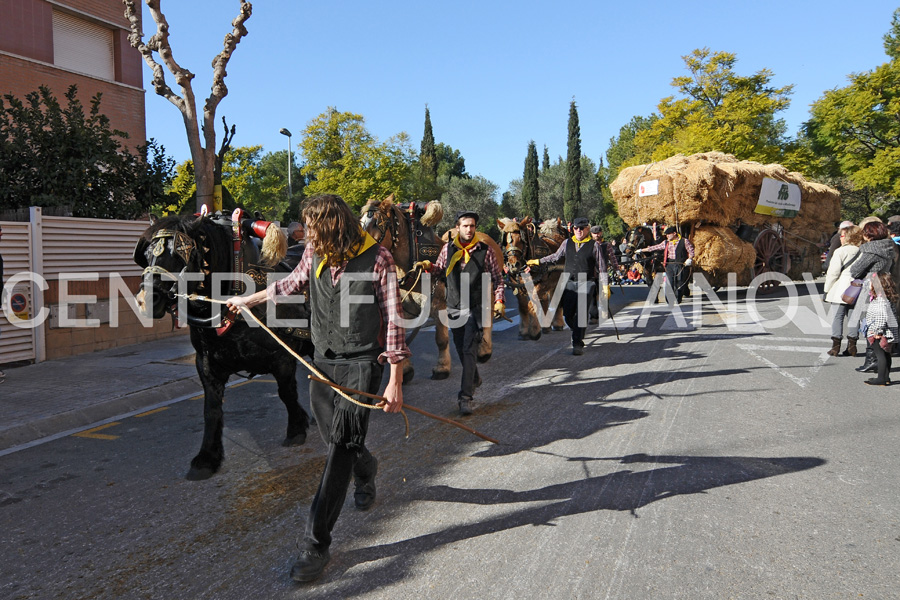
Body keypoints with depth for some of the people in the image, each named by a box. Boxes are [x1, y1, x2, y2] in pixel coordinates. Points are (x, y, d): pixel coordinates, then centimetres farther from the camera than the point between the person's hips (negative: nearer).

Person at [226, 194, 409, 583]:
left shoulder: (377, 259, -14)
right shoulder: (315, 254, 2)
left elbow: (393, 320, -12)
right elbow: (292, 284, 23)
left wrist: (395, 382, -14)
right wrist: (250, 299, 34)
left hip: (362, 362, -5)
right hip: (323, 361, 5)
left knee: (342, 445, -11)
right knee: (337, 440, 12)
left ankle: (316, 544, -6)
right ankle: (366, 470, 48)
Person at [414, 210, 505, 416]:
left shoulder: (485, 250, -4)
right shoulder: (448, 249, 4)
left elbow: (497, 278, 3)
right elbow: (441, 271, 19)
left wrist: (499, 300, -7)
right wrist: (428, 266, -2)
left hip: (475, 308, -4)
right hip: (454, 307, 4)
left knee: (469, 350, -14)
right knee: (461, 350, 15)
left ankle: (466, 396, -13)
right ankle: (474, 378, 42)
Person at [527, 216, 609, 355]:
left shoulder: (594, 245, 0)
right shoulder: (567, 243, 10)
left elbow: (601, 267, 3)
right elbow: (556, 257, 24)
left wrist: (605, 285, -1)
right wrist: (538, 261, 23)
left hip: (586, 283, -4)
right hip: (570, 282, 4)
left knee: (581, 313, -9)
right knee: (567, 314, 4)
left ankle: (578, 344, -1)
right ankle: (578, 334, 32)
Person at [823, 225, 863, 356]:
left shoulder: (840, 251, -9)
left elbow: (833, 273, -9)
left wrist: (827, 289, -1)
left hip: (841, 289, -5)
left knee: (838, 316, 1)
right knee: (853, 316, 9)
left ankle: (836, 345, -1)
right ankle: (852, 345, 10)